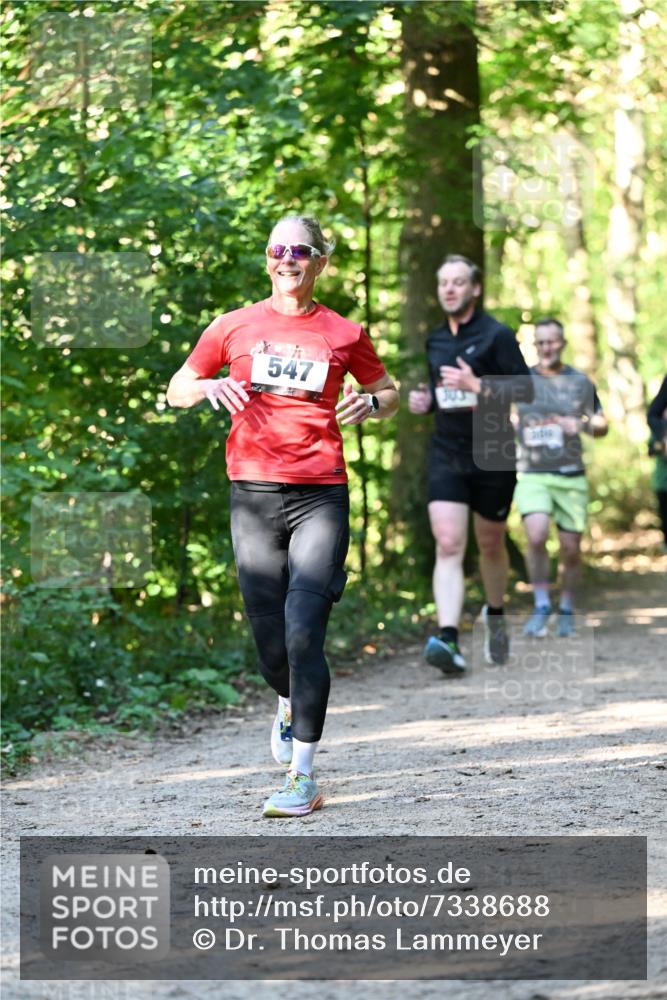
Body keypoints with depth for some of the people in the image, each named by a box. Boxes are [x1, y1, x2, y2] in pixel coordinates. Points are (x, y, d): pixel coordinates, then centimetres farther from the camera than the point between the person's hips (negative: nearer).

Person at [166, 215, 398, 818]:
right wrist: (210, 386, -6)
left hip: (321, 495, -2)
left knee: (304, 632, -14)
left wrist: (370, 403, -2)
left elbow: (390, 394, 21)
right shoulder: (235, 326, 9)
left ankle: (304, 778, -9)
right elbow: (175, 391, 16)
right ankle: (290, 705, 41)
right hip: (254, 493, 2)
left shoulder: (343, 334, 7)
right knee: (269, 636, 5)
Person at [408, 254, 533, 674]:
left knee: (490, 545, 13)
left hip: (493, 457, -3)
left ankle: (495, 616, 41)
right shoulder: (435, 340, 11)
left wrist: (476, 385, -23)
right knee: (448, 545, -14)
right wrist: (426, 400, 4)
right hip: (446, 455, 3)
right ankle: (449, 640, -25)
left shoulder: (497, 335, -7)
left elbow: (526, 388, -13)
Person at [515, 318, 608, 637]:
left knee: (571, 547, 4)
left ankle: (566, 608, 25)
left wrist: (581, 425, -4)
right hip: (532, 476, -2)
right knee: (536, 534, -24)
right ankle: (541, 606, -10)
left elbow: (602, 426, 16)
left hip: (571, 476, 2)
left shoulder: (581, 382, 8)